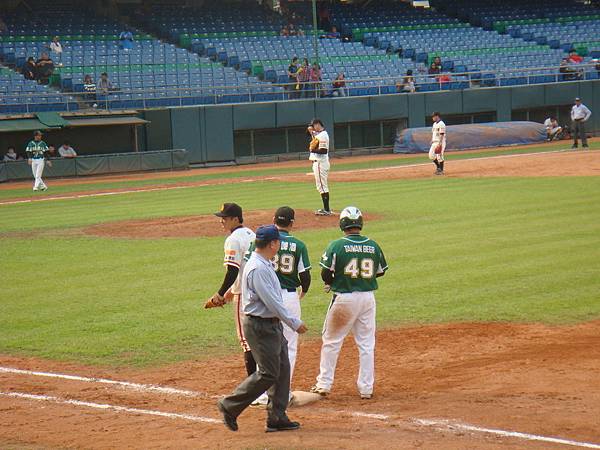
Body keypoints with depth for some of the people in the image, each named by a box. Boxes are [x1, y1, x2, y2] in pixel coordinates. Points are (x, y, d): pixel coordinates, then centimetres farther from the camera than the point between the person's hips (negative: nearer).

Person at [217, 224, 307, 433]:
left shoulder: (265, 265, 12)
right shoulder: (258, 269, -21)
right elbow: (272, 302, -23)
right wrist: (294, 323, -17)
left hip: (272, 324, 10)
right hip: (260, 326, -10)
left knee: (282, 369, 10)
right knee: (268, 373, -8)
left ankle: (277, 417, 14)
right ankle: (230, 406, 3)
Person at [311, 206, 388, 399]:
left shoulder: (337, 245, -11)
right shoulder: (373, 245, 0)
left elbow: (326, 273, -11)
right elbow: (381, 271, 10)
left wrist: (331, 283, 9)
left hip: (344, 298, -3)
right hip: (368, 297, 3)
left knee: (331, 341, 10)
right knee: (366, 344, 10)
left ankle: (324, 384, 13)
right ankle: (366, 388, 11)